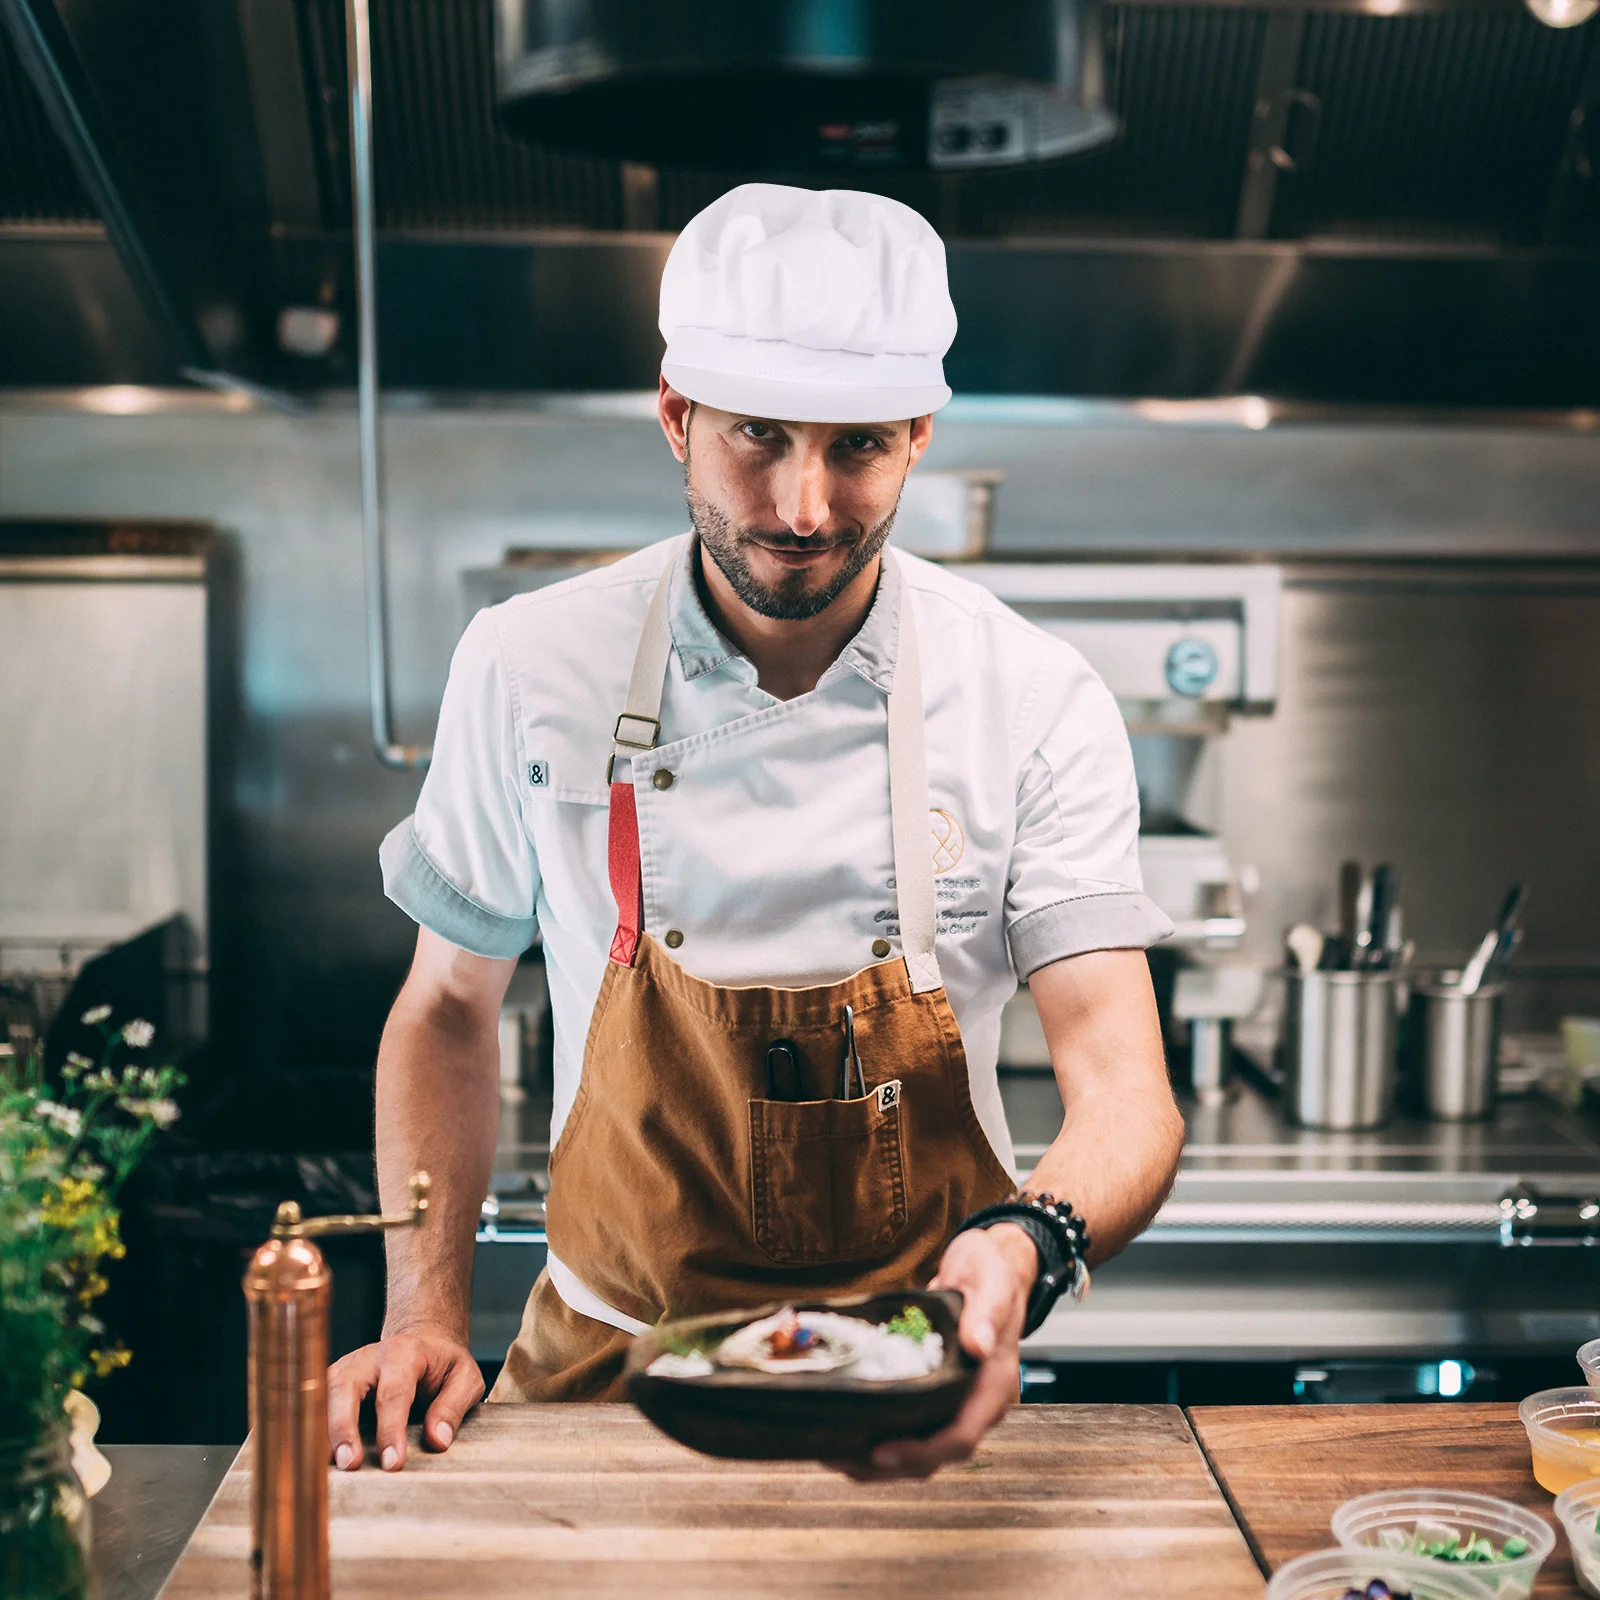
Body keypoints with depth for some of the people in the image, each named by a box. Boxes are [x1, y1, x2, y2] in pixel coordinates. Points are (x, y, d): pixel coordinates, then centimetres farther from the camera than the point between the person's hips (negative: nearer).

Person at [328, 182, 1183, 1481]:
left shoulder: (1037, 702, -9)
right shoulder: (526, 669, -6)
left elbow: (1126, 1091, -14)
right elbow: (450, 1007, 6)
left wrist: (1027, 1244, -36)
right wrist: (425, 1316, -4)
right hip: (606, 1371, 0)